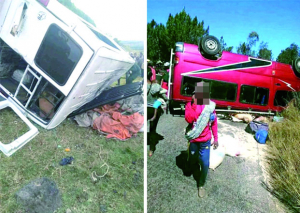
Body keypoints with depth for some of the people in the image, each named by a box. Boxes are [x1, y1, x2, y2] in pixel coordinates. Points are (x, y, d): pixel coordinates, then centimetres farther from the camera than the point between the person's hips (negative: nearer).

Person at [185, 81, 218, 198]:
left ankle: (201, 185, 21)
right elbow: (188, 119, -30)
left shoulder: (211, 105, -7)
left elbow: (214, 123, 4)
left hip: (205, 140, 1)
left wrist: (215, 138, 6)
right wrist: (195, 104, -30)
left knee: (205, 163, -1)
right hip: (193, 139, 0)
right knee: (193, 158, 20)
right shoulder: (190, 104, -13)